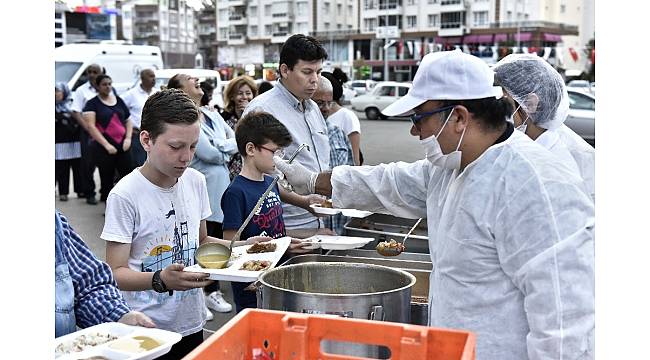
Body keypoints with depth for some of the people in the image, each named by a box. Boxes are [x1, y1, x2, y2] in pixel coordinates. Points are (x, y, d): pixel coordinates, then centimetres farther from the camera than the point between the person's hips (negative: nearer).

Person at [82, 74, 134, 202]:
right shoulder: (92, 104, 0)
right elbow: (91, 126, -9)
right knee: (107, 180, 3)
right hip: (104, 147, -3)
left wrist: (128, 138, 0)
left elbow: (128, 120, 17)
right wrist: (106, 144, -16)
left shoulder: (119, 100, 14)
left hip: (122, 145, 4)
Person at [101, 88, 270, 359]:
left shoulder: (196, 181, 2)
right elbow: (116, 272, -16)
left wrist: (242, 246, -1)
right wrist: (160, 280, -33)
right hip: (146, 331, -5)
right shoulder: (125, 195, -17)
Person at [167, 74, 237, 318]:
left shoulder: (212, 115, 14)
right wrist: (227, 146, -2)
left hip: (220, 187, 8)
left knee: (217, 241, 15)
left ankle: (213, 291, 29)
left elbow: (237, 141, 10)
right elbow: (209, 153, -19)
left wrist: (219, 148, -7)